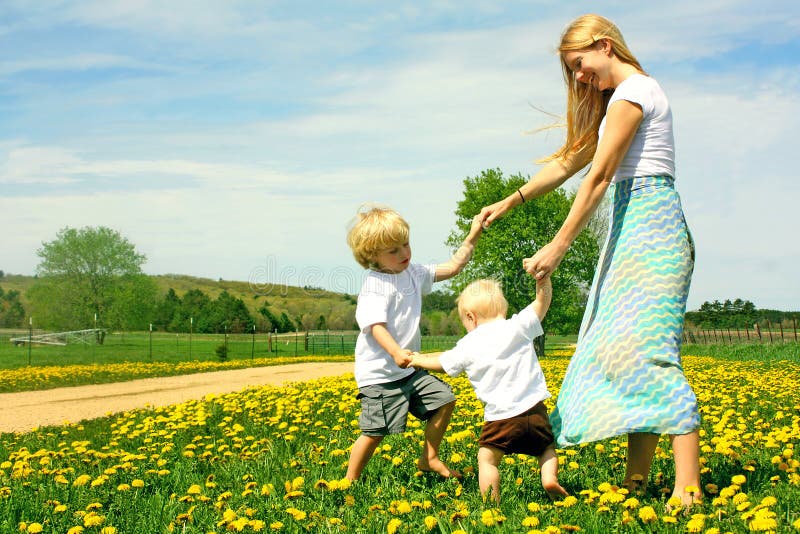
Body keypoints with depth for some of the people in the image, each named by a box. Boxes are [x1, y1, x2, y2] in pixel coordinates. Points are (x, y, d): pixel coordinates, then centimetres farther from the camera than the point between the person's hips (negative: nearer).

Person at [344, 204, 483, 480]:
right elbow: (376, 326, -28)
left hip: (409, 369, 8)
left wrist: (472, 237, 9)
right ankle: (350, 482, 8)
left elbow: (451, 268, 15)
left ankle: (429, 459, 23)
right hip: (379, 374, -8)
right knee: (375, 431, -8)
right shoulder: (375, 286, -18)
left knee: (444, 400, 8)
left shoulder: (412, 273, 8)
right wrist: (396, 353, -44)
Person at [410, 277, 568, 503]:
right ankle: (550, 477, -3)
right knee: (546, 448, 22)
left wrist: (418, 360, 36)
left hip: (500, 417, -2)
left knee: (487, 459, 8)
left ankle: (492, 501, -5)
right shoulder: (517, 327, 4)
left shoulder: (468, 346, 4)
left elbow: (442, 363, 19)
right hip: (534, 411, 3)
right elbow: (542, 301, 11)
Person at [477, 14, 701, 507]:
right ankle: (636, 480, 4)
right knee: (625, 346, 4)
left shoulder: (632, 92, -8)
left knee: (649, 349, -17)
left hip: (649, 221, -10)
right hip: (633, 226, 10)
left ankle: (689, 490, -20)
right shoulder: (615, 99, 24)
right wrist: (509, 202, 19)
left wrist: (558, 247, -14)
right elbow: (569, 162, 24)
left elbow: (599, 176, -14)